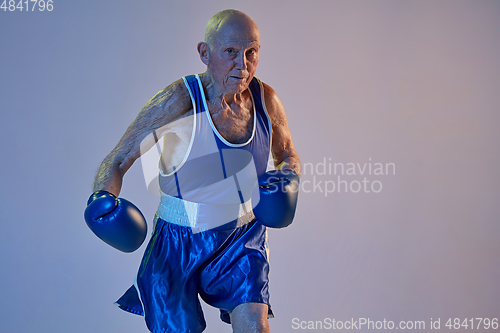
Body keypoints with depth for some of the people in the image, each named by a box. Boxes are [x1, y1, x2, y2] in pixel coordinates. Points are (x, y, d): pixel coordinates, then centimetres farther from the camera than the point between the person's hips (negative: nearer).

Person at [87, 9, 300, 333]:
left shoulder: (266, 99, -7)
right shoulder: (179, 100, -20)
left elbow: (288, 156, 12)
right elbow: (117, 161, -15)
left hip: (244, 236, 3)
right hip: (180, 240, -2)